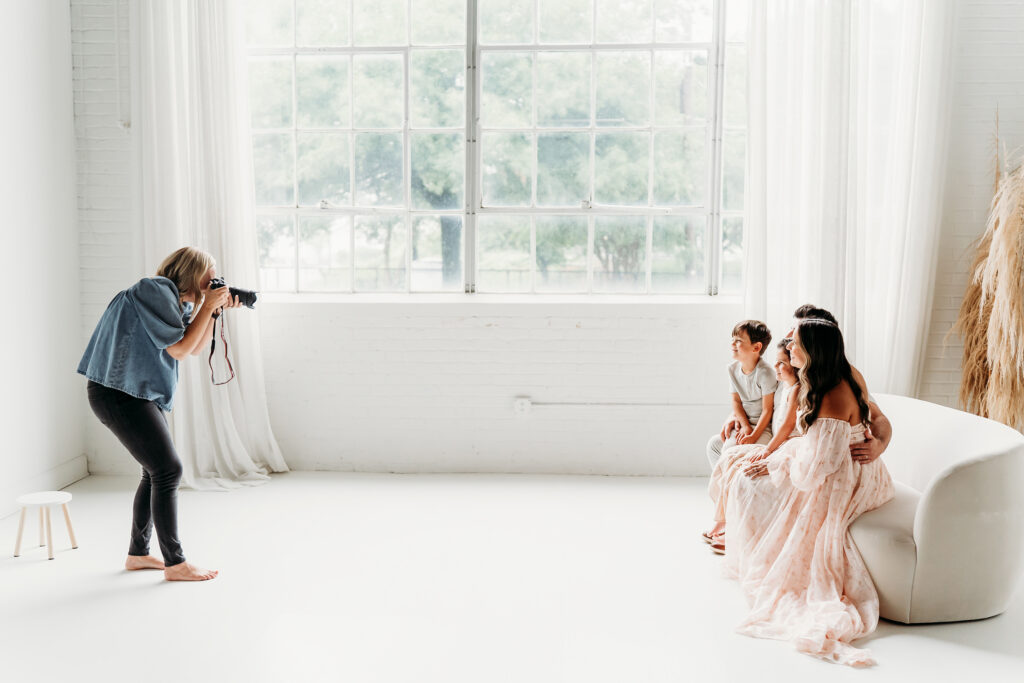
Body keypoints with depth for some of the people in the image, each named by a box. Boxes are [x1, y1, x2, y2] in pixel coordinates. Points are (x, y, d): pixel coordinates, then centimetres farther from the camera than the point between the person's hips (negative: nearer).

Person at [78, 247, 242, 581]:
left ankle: (137, 553, 26)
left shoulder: (180, 300, 15)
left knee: (157, 472, 14)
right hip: (120, 394, -11)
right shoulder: (155, 290, -15)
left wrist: (214, 311, 7)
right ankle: (175, 563, -3)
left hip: (138, 394, 11)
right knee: (167, 471, -10)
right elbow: (179, 348, -17)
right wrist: (207, 306, -11)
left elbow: (196, 348, 17)